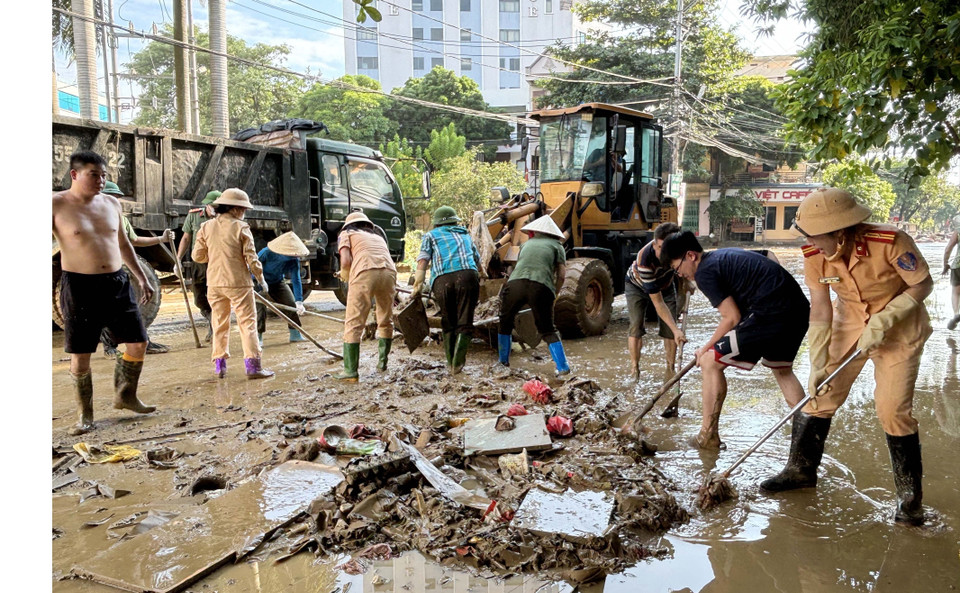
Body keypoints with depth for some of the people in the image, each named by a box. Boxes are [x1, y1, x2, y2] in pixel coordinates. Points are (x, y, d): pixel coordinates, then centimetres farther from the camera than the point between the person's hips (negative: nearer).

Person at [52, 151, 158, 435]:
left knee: (138, 342, 6)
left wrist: (142, 278, 20)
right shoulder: (57, 204, -6)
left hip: (117, 283, 5)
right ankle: (85, 415, 18)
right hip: (80, 286, -5)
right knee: (80, 354, 2)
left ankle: (126, 396, 27)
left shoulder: (111, 203, 9)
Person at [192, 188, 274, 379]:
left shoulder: (206, 227, 4)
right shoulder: (241, 227, -9)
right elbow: (251, 257, -10)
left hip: (214, 283, 5)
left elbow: (197, 256, 5)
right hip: (238, 283, -5)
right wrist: (260, 277, 3)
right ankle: (252, 365, -3)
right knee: (247, 323, 0)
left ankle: (219, 364, 18)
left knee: (219, 323, 14)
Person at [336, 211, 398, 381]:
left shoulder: (346, 234, 23)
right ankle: (382, 362, 31)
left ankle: (350, 372, -1)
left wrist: (345, 276, 24)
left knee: (353, 324, 1)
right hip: (389, 272, 4)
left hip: (364, 273, -4)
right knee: (386, 321, 20)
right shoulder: (378, 236, 36)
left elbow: (346, 261, 6)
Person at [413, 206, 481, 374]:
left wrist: (417, 286, 5)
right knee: (464, 323, 2)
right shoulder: (465, 235, 32)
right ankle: (458, 363, -9)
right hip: (468, 275, 1)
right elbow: (477, 260, 33)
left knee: (448, 323, 14)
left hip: (442, 279, -1)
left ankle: (450, 362, 13)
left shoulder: (431, 235, 23)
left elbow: (422, 261, 9)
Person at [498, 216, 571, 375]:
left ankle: (503, 361, 30)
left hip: (515, 283, 2)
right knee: (548, 330, 9)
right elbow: (561, 274, 11)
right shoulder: (556, 246, 21)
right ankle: (562, 367, 4)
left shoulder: (527, 244, 32)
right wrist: (554, 294, 25)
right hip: (541, 287, -2)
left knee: (505, 322, 22)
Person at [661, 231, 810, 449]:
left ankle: (708, 436, 10)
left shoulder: (705, 272, -5)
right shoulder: (726, 255, 23)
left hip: (771, 315, -9)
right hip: (800, 310, 10)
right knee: (782, 369, 32)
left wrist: (706, 348, 7)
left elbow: (732, 318, -7)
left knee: (710, 362, 2)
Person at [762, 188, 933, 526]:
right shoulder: (815, 256, -18)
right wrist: (818, 365, -13)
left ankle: (910, 495, 15)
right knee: (820, 394, 2)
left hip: (899, 327, -3)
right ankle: (801, 470, 20)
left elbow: (923, 285, -16)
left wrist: (884, 320, -27)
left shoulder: (890, 242, -30)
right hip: (850, 323, 4)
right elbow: (820, 309, -12)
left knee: (893, 409, -5)